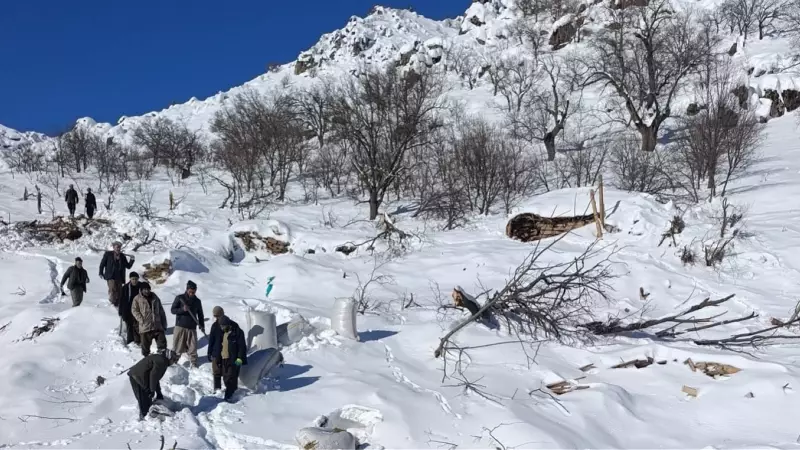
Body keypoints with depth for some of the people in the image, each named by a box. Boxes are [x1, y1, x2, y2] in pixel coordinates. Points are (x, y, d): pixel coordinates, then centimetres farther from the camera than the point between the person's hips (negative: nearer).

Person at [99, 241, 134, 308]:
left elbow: (128, 266, 14)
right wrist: (101, 273, 6)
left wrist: (132, 260, -1)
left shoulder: (122, 256, 12)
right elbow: (102, 263, 11)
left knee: (118, 291, 3)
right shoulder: (108, 254, 5)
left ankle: (117, 304, 10)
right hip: (111, 276, -3)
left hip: (119, 277, 3)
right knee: (112, 289, -21)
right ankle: (112, 302, -16)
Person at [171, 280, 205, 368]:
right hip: (180, 327, -2)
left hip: (192, 328, 2)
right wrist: (182, 309, -21)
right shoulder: (179, 298, 0)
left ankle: (194, 364, 11)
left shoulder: (197, 301, 8)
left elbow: (200, 315, 15)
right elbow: (173, 310, -4)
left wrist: (202, 325, 5)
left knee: (193, 348, 2)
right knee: (177, 347, 2)